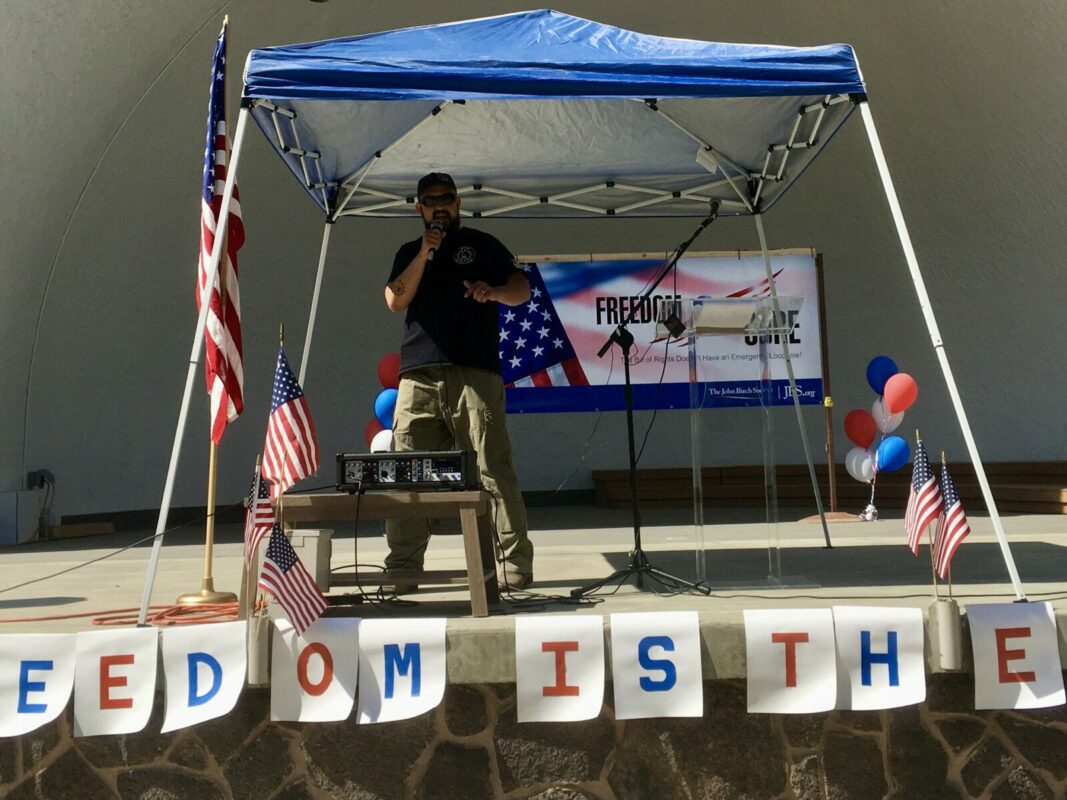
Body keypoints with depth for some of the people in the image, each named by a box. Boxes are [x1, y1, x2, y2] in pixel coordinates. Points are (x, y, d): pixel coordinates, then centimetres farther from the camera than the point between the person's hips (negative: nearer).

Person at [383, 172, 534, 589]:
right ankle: (403, 564, 4)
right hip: (419, 375, 3)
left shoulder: (480, 245, 18)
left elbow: (522, 290, 9)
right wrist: (425, 253, 0)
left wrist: (493, 291, -12)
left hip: (475, 373, -2)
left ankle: (516, 564, -6)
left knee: (493, 469, -9)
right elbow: (395, 300, 7)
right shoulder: (409, 252, 24)